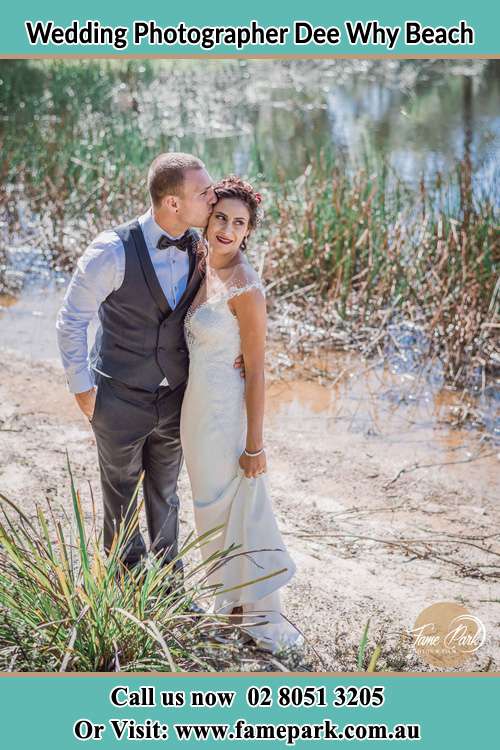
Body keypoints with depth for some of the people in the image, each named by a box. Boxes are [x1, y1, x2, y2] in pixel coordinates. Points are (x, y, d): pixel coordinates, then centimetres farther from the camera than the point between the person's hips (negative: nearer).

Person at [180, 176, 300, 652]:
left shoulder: (245, 288, -21)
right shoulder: (200, 266, 2)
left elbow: (256, 371, -17)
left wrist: (254, 444, -14)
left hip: (227, 411, -8)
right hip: (195, 406, 8)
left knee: (241, 509, 6)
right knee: (211, 505, 20)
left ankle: (263, 613, 24)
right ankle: (230, 599, 39)